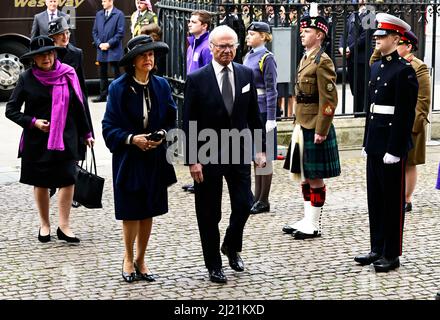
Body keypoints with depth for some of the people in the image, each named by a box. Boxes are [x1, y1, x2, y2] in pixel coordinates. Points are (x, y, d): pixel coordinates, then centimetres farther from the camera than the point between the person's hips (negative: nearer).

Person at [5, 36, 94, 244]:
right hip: (37, 140, 0)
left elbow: (78, 106, 9)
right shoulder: (27, 78, -3)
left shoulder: (67, 75, 0)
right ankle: (44, 224, 22)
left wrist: (86, 133, 13)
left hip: (66, 138, 0)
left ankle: (64, 226, -2)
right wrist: (33, 122, -11)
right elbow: (11, 109, 2)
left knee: (68, 179, -9)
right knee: (40, 182, 8)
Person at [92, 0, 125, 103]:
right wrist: (99, 43, -3)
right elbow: (94, 31, 13)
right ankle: (103, 95, 14)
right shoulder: (99, 14, 13)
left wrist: (109, 44, -13)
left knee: (116, 73, -1)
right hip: (101, 50, 5)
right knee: (102, 74, 9)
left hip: (114, 50, -5)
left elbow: (120, 33, -9)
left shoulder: (119, 14, -4)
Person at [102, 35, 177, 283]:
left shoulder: (161, 85, 2)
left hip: (155, 158, 3)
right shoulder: (118, 88, -9)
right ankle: (129, 260, 22)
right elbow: (109, 126, -7)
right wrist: (131, 139, -20)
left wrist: (161, 135, -10)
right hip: (128, 158, -3)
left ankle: (141, 260, 24)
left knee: (149, 212, 9)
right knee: (131, 212, 2)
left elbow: (171, 120, 8)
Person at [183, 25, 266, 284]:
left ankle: (232, 246, 30)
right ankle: (214, 264, 21)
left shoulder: (246, 75, 3)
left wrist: (260, 149, 5)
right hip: (208, 156, -3)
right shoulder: (197, 79, -7)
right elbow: (189, 123, -7)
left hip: (240, 151, 3)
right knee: (209, 213, 5)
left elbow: (254, 115, 9)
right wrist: (192, 160, -11)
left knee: (244, 204, 1)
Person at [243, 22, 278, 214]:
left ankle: (264, 201, 5)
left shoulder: (267, 59, -11)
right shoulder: (249, 57, 12)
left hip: (262, 111, -8)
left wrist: (271, 119, -17)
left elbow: (271, 90, -14)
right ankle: (257, 198, 19)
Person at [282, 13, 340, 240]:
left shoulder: (323, 62, -14)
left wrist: (320, 131, -19)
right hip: (301, 127, 9)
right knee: (305, 177, 14)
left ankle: (314, 225, 7)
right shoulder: (305, 59, 14)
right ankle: (308, 219, 22)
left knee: (315, 178, 0)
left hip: (314, 129, -9)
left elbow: (329, 101, -18)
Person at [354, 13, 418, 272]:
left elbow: (406, 114, -17)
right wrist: (367, 143, 15)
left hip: (392, 147, -8)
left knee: (393, 201, 1)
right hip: (375, 145, 8)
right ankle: (378, 249, 24)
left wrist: (394, 150, -19)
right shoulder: (377, 68, 13)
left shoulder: (404, 71, -13)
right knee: (375, 199, 14)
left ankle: (392, 255, 9)